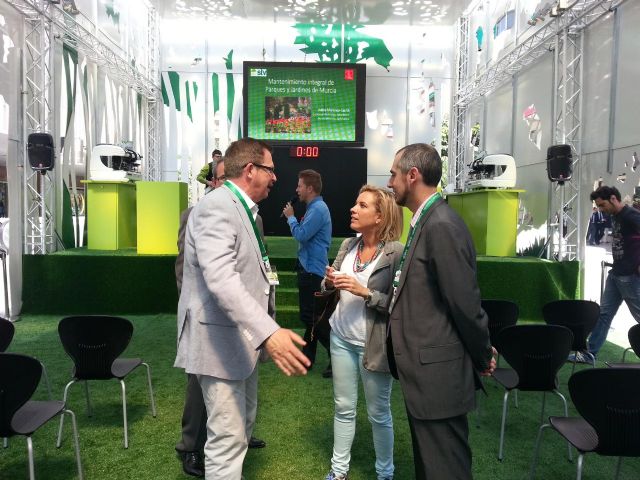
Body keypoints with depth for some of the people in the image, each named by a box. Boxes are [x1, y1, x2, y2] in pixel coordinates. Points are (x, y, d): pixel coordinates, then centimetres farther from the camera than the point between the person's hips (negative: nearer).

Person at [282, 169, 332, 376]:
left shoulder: (318, 209, -17)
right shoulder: (315, 207, 15)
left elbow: (301, 235, -22)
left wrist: (291, 217, -8)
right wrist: (293, 218, 6)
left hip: (313, 270, -11)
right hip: (309, 268, 11)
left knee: (313, 317, -6)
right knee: (309, 316, 16)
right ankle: (307, 357, 27)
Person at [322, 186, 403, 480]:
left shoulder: (397, 253, -16)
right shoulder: (348, 245, 3)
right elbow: (331, 290, 12)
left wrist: (365, 292, -24)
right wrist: (329, 282, -10)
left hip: (373, 343, -5)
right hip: (341, 338, 5)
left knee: (378, 413, 11)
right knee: (343, 407, 16)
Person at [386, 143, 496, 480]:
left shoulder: (442, 226, -22)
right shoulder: (425, 222, 10)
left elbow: (465, 301, -19)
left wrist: (483, 357, -8)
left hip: (438, 374, -10)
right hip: (425, 373, 10)